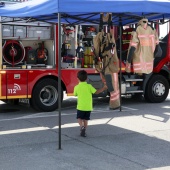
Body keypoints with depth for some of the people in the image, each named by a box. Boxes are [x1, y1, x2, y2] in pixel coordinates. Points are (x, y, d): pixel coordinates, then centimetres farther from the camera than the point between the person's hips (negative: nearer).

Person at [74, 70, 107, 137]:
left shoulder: (76, 87, -6)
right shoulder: (89, 86, -8)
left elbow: (75, 94, 10)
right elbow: (96, 92, -7)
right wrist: (103, 88, 5)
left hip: (80, 107, -1)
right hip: (88, 107, 1)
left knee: (79, 118, 12)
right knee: (85, 119, 13)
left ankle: (82, 126, -15)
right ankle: (83, 131, 12)